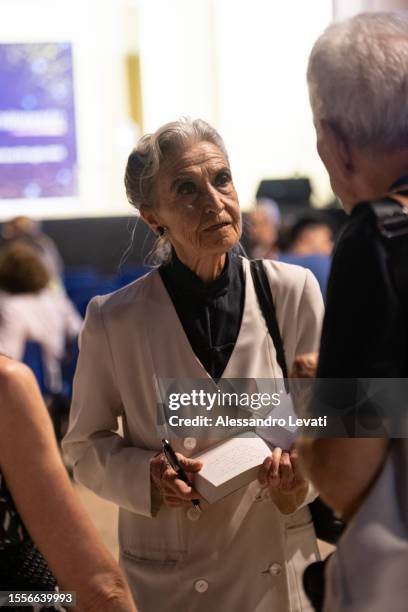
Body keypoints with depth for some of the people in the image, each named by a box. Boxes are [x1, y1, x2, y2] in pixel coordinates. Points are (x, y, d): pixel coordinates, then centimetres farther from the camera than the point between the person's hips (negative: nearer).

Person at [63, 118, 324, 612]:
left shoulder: (294, 292, -8)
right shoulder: (113, 321, -11)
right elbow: (85, 446, 1)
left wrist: (303, 467, -19)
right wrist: (145, 476, -18)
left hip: (282, 566, 2)